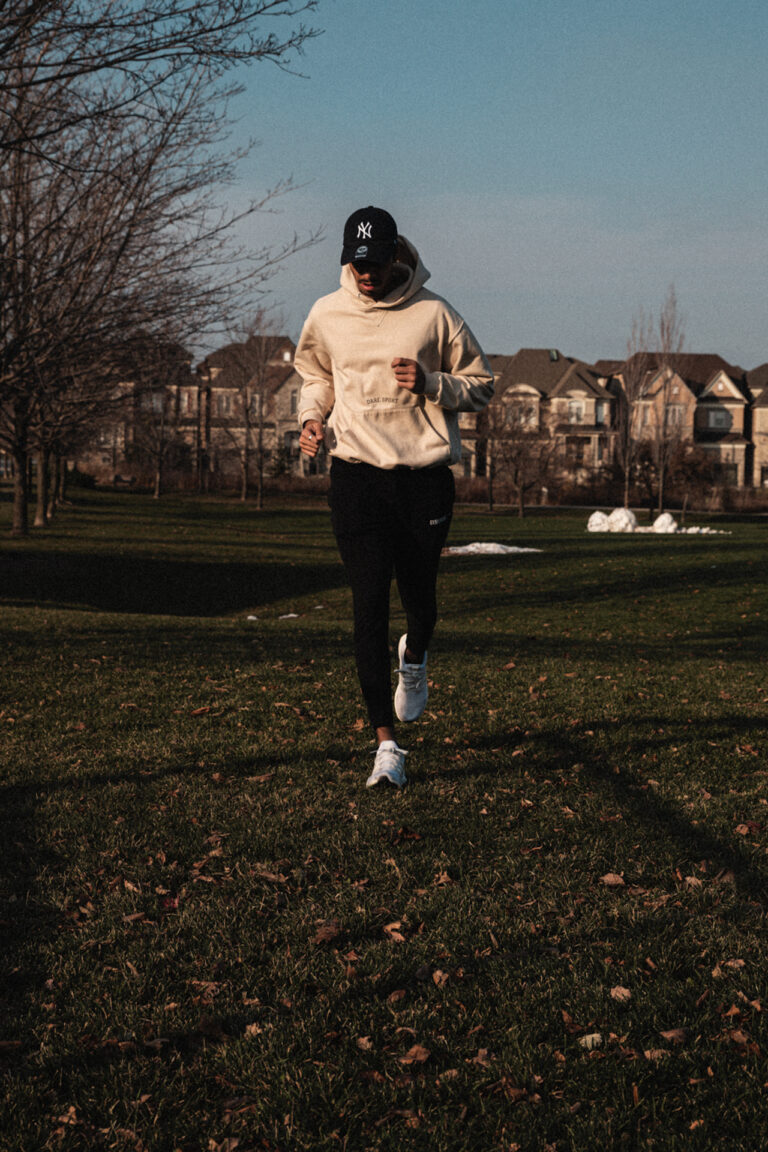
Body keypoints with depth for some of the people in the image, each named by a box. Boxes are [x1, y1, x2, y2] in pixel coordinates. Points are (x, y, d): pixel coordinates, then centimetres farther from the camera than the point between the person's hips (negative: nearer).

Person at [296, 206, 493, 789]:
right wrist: (312, 417, 3)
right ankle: (387, 742, -4)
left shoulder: (434, 313, -3)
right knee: (369, 604, -7)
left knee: (420, 598, 8)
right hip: (356, 472, 1)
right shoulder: (327, 315, 4)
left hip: (425, 473, -1)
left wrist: (429, 384, -14)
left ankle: (414, 661, 47)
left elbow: (481, 385, 4)